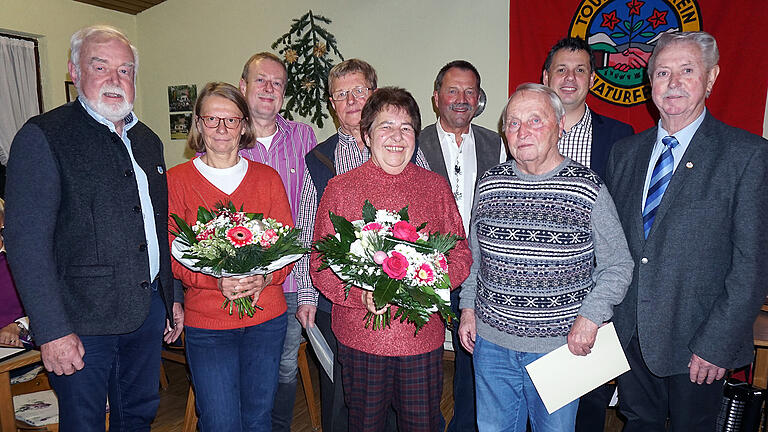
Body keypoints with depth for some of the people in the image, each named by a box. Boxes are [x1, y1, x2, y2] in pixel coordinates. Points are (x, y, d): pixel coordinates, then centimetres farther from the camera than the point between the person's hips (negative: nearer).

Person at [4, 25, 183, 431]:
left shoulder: (148, 140, 10)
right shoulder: (42, 137, -10)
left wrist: (172, 297, 14)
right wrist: (52, 331, -17)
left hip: (148, 312, 6)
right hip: (82, 322, -5)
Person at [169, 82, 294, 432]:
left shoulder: (268, 178, 6)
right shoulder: (177, 179, 1)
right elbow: (172, 253, -2)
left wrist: (265, 278, -15)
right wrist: (217, 281, -18)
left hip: (266, 317, 2)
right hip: (206, 321, -1)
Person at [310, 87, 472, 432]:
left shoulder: (436, 187, 3)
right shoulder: (340, 188, -3)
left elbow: (460, 254, 6)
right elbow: (321, 265, -4)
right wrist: (362, 295, -20)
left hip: (424, 338, 2)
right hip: (360, 337, -1)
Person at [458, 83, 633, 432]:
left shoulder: (589, 188, -9)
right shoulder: (490, 183, 1)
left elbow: (618, 265, -2)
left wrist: (591, 317, -13)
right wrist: (468, 308, 8)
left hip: (560, 346, -2)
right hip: (491, 340, 3)